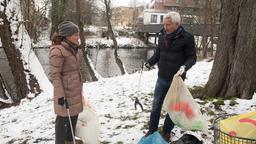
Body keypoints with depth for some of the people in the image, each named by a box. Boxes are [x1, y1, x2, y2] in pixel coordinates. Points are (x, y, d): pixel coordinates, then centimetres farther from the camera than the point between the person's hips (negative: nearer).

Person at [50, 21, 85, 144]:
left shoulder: (72, 48, 7)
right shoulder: (58, 51, -20)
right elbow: (55, 75, -20)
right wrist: (61, 95, -22)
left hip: (75, 90, 9)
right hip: (65, 91, -9)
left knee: (74, 116, 20)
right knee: (63, 119, 7)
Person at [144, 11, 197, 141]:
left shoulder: (187, 38, -12)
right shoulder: (162, 36, 3)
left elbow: (192, 57, -9)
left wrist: (185, 67, -28)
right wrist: (149, 63, -3)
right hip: (161, 78, 4)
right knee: (156, 105, 10)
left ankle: (167, 132, 27)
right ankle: (152, 130, 25)